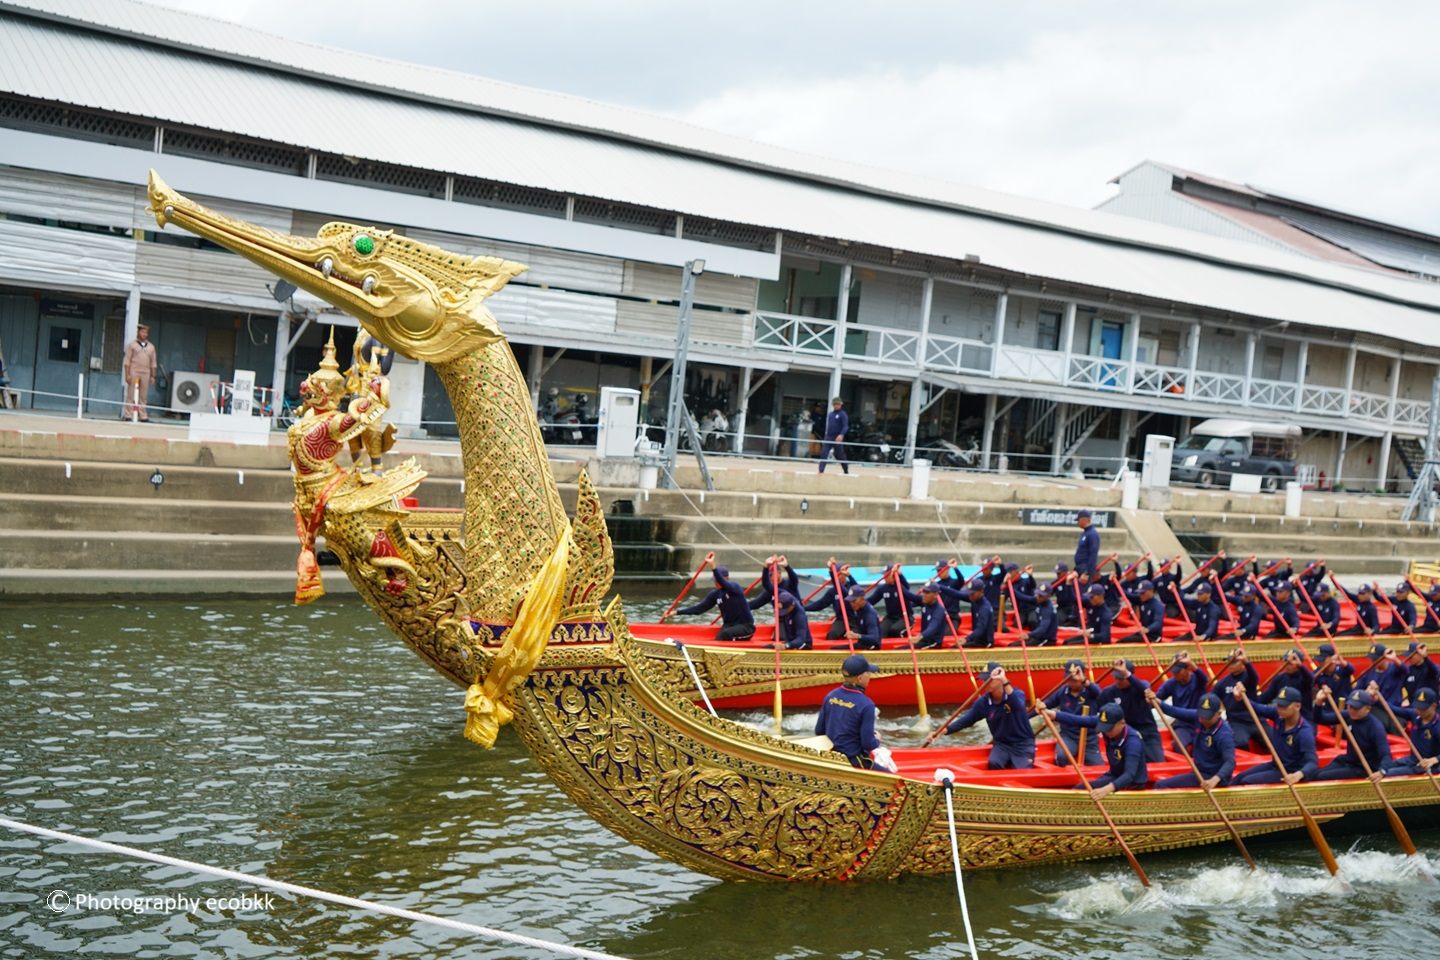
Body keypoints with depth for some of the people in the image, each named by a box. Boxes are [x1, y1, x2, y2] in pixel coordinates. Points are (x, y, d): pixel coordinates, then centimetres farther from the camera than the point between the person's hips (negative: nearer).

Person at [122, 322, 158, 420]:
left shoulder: (151, 347, 14)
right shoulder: (132, 345, 5)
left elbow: (153, 363, 14)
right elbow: (127, 361, 1)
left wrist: (153, 376, 8)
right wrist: (127, 375, -7)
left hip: (146, 374, 3)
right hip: (133, 373, -3)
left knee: (143, 396, 3)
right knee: (131, 395, -4)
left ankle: (143, 415, 5)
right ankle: (128, 415, -3)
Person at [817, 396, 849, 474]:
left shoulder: (843, 414, -7)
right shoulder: (830, 414, 13)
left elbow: (845, 426, -16)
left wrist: (841, 435, -31)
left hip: (837, 438, -5)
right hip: (828, 437, 5)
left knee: (840, 456, 6)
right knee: (823, 454, -9)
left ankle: (846, 471, 24)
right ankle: (821, 470, -11)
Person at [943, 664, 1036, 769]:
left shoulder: (1017, 694, -16)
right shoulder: (983, 702, -5)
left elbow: (1018, 706, -41)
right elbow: (967, 720, 3)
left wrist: (1005, 682, -55)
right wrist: (944, 730, -7)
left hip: (1022, 744, -3)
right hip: (1002, 744, 3)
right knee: (994, 763, -26)